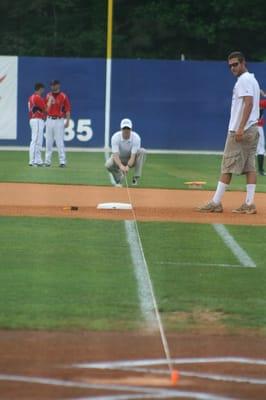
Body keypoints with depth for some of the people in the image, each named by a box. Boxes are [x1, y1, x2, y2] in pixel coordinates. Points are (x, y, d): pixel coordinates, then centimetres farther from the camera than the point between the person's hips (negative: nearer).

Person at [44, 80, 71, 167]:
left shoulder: (63, 96, -2)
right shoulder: (48, 95, 11)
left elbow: (67, 109, -5)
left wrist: (67, 121, -12)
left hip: (59, 121, -4)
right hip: (49, 120, 4)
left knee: (59, 142, -6)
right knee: (48, 141, 5)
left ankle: (62, 161, -3)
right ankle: (47, 161, 10)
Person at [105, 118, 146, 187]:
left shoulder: (136, 138, -25)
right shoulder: (115, 137, -26)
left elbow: (133, 156, -31)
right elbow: (115, 155, -35)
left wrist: (128, 166, -52)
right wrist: (121, 166, -55)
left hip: (131, 160, 0)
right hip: (119, 159, 0)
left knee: (142, 151, -29)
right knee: (108, 164, -33)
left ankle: (136, 178, -26)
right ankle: (119, 178, 1)